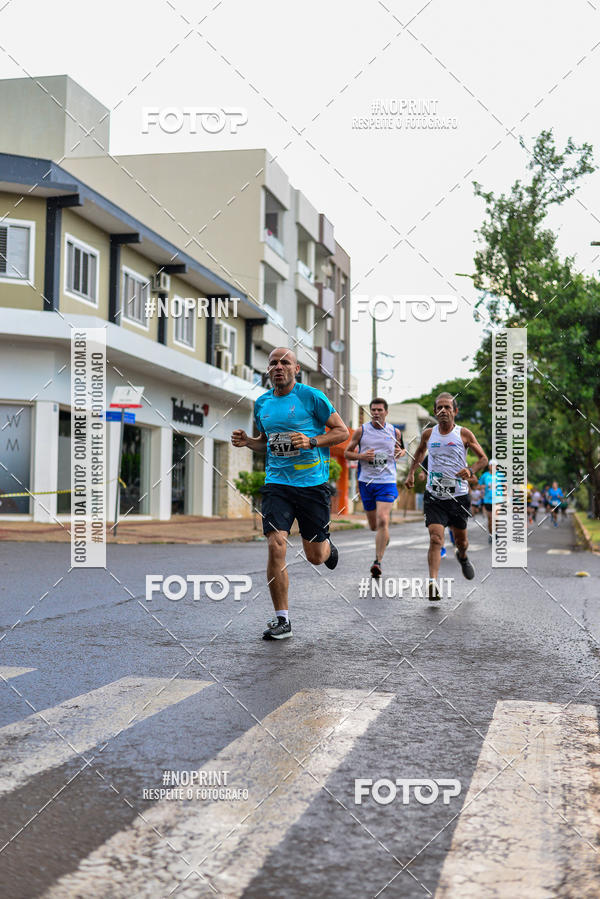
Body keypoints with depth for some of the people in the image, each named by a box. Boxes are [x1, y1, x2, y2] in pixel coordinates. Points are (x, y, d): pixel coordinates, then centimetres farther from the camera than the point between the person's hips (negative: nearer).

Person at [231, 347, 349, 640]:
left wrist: (311, 442, -16)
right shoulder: (262, 403, 10)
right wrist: (247, 441, 3)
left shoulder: (311, 397, -5)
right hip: (277, 482, 3)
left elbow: (342, 431, -1)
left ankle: (328, 547, 46)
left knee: (315, 556, 5)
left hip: (312, 483, -3)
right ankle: (282, 619, -2)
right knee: (276, 546, -14)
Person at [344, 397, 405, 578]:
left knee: (382, 521, -19)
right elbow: (347, 453, 6)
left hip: (387, 482, -1)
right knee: (374, 526, 11)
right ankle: (384, 535, 50)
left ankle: (378, 562, -14)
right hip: (366, 481, 1)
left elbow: (402, 449, 21)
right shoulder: (361, 431, 0)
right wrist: (361, 456, -13)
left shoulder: (395, 432, 4)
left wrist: (401, 453, -3)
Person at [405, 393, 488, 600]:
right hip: (433, 496, 0)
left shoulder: (464, 434, -3)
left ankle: (463, 557, 51)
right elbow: (420, 452, 26)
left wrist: (471, 471, -15)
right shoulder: (428, 433, 4)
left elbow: (483, 458, 3)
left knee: (461, 540, 16)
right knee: (436, 538, -17)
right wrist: (411, 472, 17)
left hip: (458, 495, 0)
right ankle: (432, 583, -22)